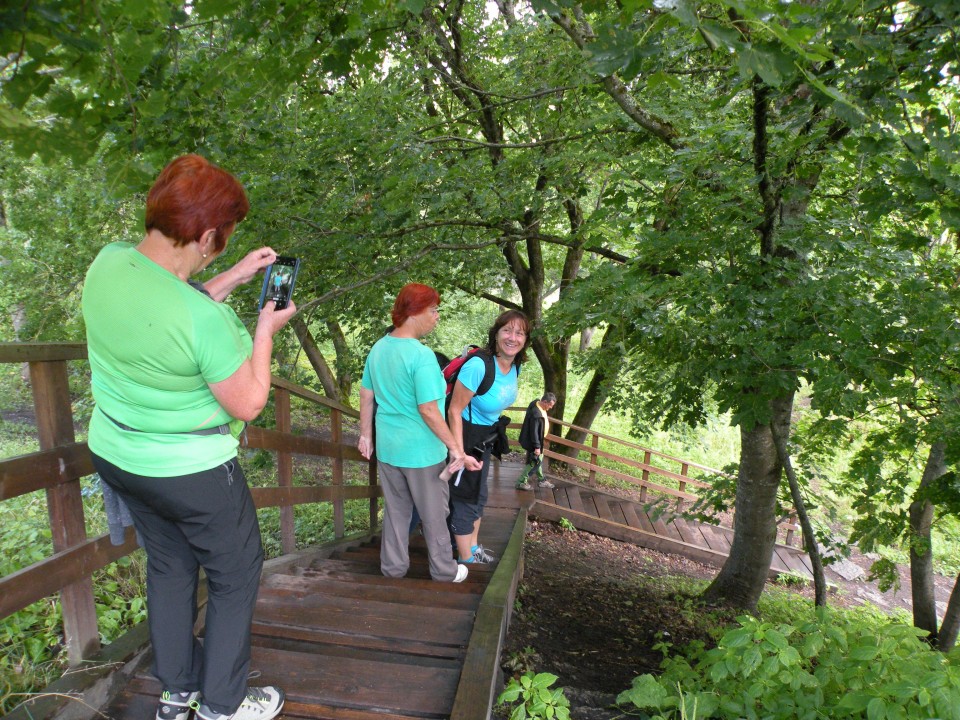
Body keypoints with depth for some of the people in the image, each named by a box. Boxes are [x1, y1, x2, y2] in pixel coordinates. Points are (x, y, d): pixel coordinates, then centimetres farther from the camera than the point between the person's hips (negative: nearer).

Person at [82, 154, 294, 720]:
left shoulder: (107, 263, -11)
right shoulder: (206, 318, -33)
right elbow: (249, 404, -20)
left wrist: (232, 280, 5)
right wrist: (265, 331, -10)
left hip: (116, 454, 8)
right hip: (191, 472, -8)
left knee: (169, 565, 24)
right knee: (236, 574, 14)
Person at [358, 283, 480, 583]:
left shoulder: (378, 348, 1)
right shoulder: (421, 355, -23)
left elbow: (366, 396, 8)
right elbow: (429, 411, -24)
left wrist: (366, 435, 19)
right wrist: (456, 449, -17)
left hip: (387, 447, 6)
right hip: (421, 451, -6)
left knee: (395, 510, 20)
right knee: (434, 513, 12)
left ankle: (393, 566, 32)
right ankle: (443, 569, 28)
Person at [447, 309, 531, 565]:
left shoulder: (514, 367, -5)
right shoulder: (478, 365, -31)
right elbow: (454, 411, -25)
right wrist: (460, 453, -25)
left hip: (485, 439, 9)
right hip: (465, 437, -8)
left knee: (478, 496, 24)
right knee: (465, 499, 6)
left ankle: (473, 546, 45)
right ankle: (466, 561, 25)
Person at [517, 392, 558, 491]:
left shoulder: (537, 403, -5)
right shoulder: (536, 414, -34)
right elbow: (534, 431, -29)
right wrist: (537, 446, -24)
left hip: (537, 440, 10)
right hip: (532, 442, -10)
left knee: (539, 460, 22)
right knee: (534, 462, 4)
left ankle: (541, 480, 38)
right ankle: (521, 482, 15)